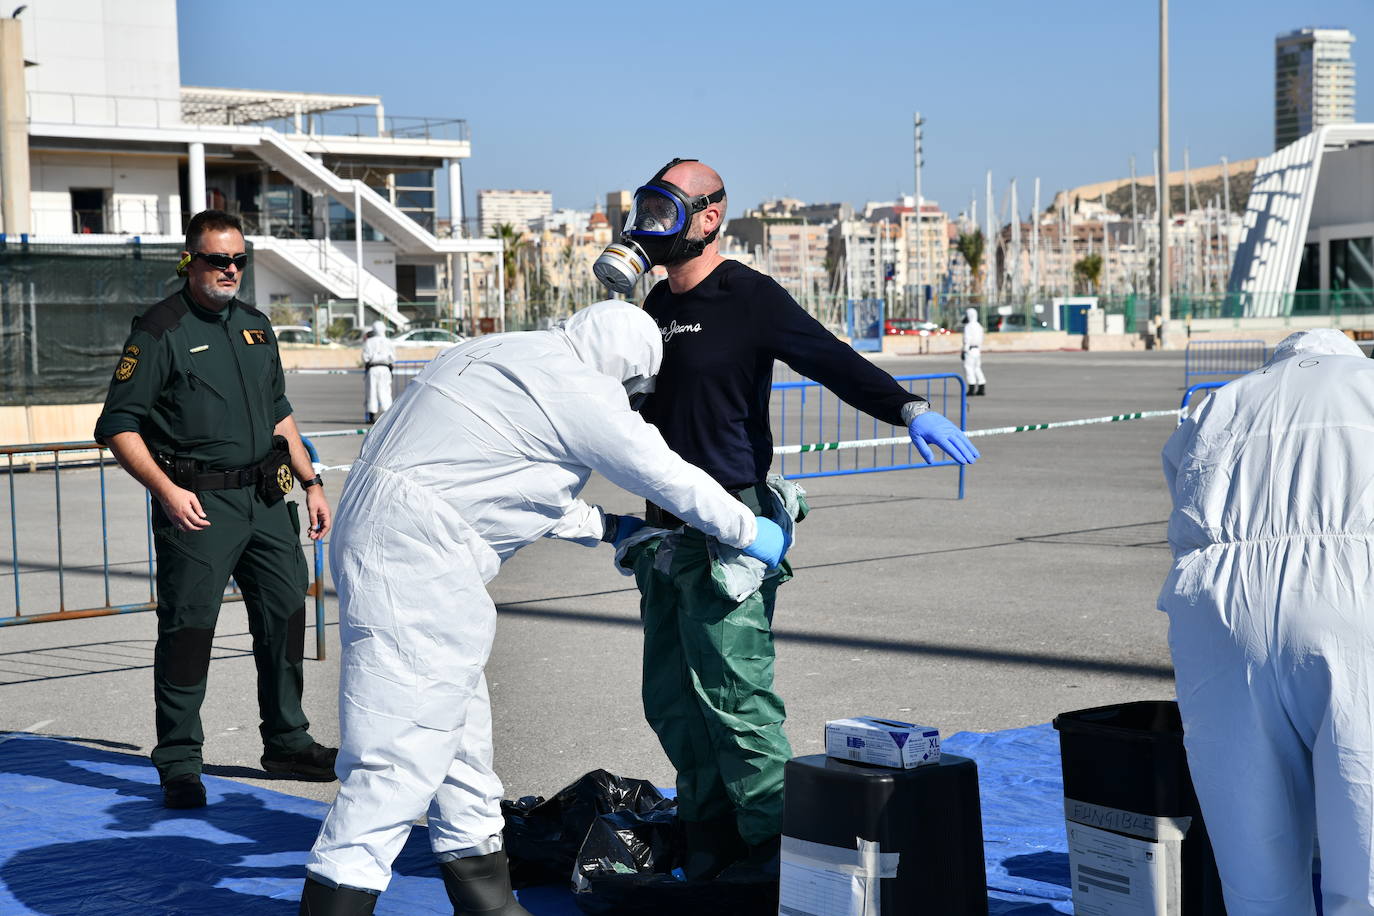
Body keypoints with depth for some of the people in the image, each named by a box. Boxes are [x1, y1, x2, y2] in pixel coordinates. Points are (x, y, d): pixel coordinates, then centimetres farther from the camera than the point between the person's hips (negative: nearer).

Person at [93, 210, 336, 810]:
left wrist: (310, 482, 18)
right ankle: (178, 764, 4)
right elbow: (117, 426, -9)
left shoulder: (256, 326, 15)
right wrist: (167, 491, -20)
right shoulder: (160, 331, -6)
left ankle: (287, 743, 24)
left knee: (286, 617, 10)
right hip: (197, 505, -7)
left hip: (266, 499, 7)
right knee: (188, 626, -6)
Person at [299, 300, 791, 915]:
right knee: (407, 741, -12)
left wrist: (606, 528, 35)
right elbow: (670, 478, -1)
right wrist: (750, 533, 13)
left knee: (459, 722, 17)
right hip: (415, 551, -11)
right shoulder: (580, 390, -9)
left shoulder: (510, 358, 20)